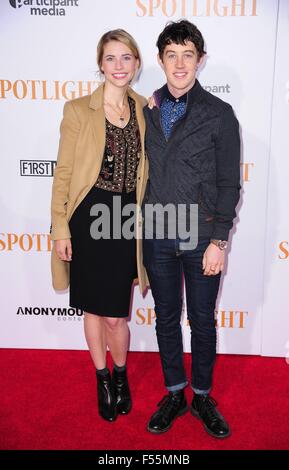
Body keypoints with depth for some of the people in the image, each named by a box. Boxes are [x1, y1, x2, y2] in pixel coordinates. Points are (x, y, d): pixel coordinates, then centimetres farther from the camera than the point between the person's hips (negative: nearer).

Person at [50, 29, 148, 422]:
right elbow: (63, 172, -2)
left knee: (116, 313, 5)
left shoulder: (144, 111, 7)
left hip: (126, 218, 2)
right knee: (95, 308, 13)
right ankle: (103, 379, 38)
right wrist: (60, 227, -6)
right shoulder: (78, 110, -2)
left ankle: (121, 375, 36)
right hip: (88, 218, -1)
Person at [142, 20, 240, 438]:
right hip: (157, 235, 3)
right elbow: (141, 173, 10)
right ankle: (174, 394, 33)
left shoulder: (219, 114, -2)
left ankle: (203, 396, 32)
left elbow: (229, 184, -4)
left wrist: (218, 242, -10)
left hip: (201, 237, -2)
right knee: (166, 317, 13)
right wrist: (141, 228, 6)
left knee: (202, 320, 10)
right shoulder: (146, 111, 7)